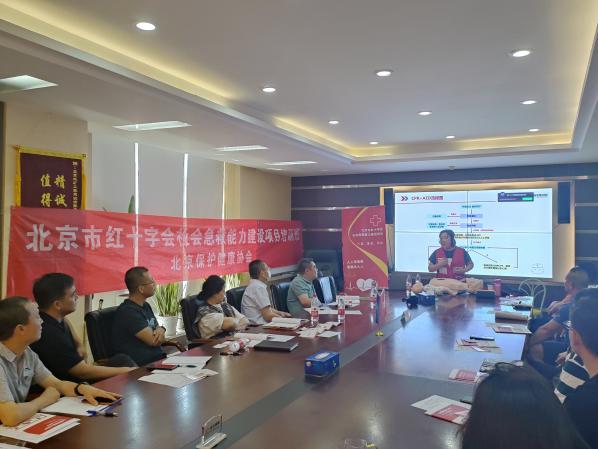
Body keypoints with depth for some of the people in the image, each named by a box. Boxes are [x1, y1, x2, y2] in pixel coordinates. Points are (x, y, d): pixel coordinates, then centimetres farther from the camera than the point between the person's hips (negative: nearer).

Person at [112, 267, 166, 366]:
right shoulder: (127, 311, -16)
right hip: (143, 366, -9)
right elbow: (153, 340, -20)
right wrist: (160, 335, 3)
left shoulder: (146, 306, 15)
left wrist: (161, 330, -8)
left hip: (158, 359, 9)